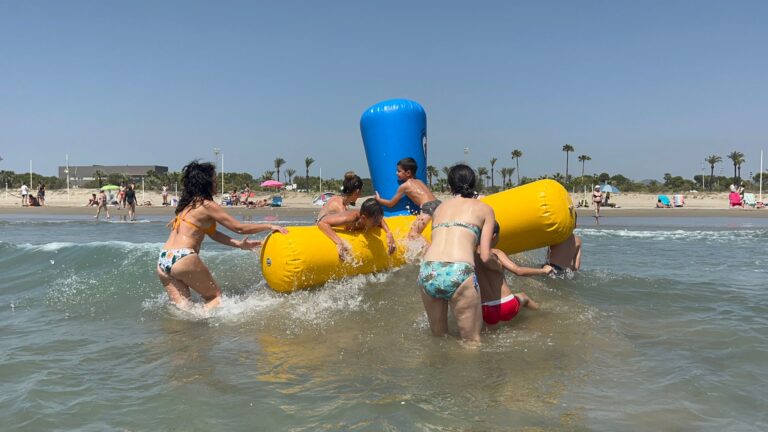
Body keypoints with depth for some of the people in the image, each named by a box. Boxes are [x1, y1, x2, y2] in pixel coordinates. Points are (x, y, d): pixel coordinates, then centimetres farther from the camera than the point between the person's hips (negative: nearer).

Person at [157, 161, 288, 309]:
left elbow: (212, 233, 22)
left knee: (182, 307, 8)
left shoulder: (188, 204, 20)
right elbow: (239, 228, -2)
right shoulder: (207, 205, -4)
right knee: (215, 297, 5)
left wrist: (239, 244, 21)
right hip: (183, 259, -8)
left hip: (162, 261, 8)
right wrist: (269, 226, 5)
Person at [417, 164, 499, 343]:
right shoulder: (484, 208, 15)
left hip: (427, 272, 4)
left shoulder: (439, 208, 25)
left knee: (438, 337, 21)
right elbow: (485, 256, 8)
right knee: (471, 340, 9)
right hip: (459, 273, -4)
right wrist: (499, 266, 28)